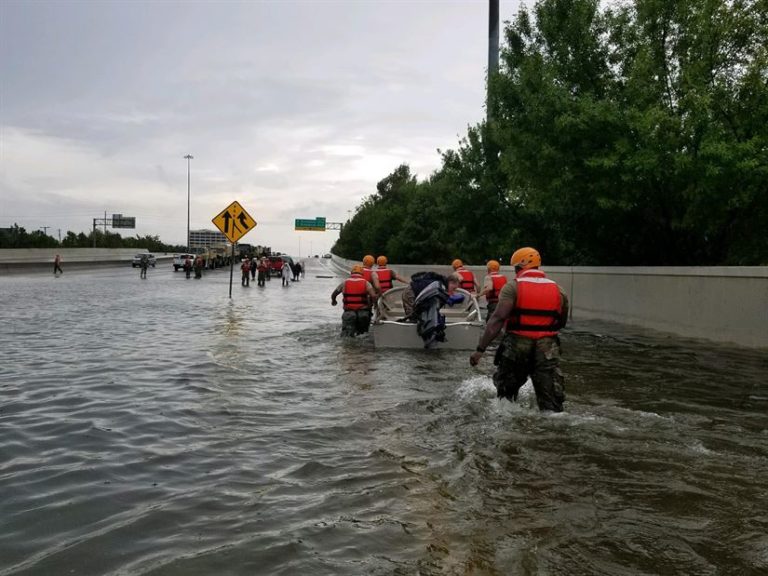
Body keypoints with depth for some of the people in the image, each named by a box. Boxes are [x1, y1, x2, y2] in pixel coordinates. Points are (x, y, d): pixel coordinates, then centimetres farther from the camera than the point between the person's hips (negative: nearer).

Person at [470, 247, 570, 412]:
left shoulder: (513, 287, -5)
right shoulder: (558, 290, 8)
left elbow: (498, 319, -15)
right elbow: (561, 323, 17)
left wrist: (480, 349, -17)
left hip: (517, 346, -2)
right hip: (547, 348, 3)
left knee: (505, 395, 19)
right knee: (552, 403, 5)